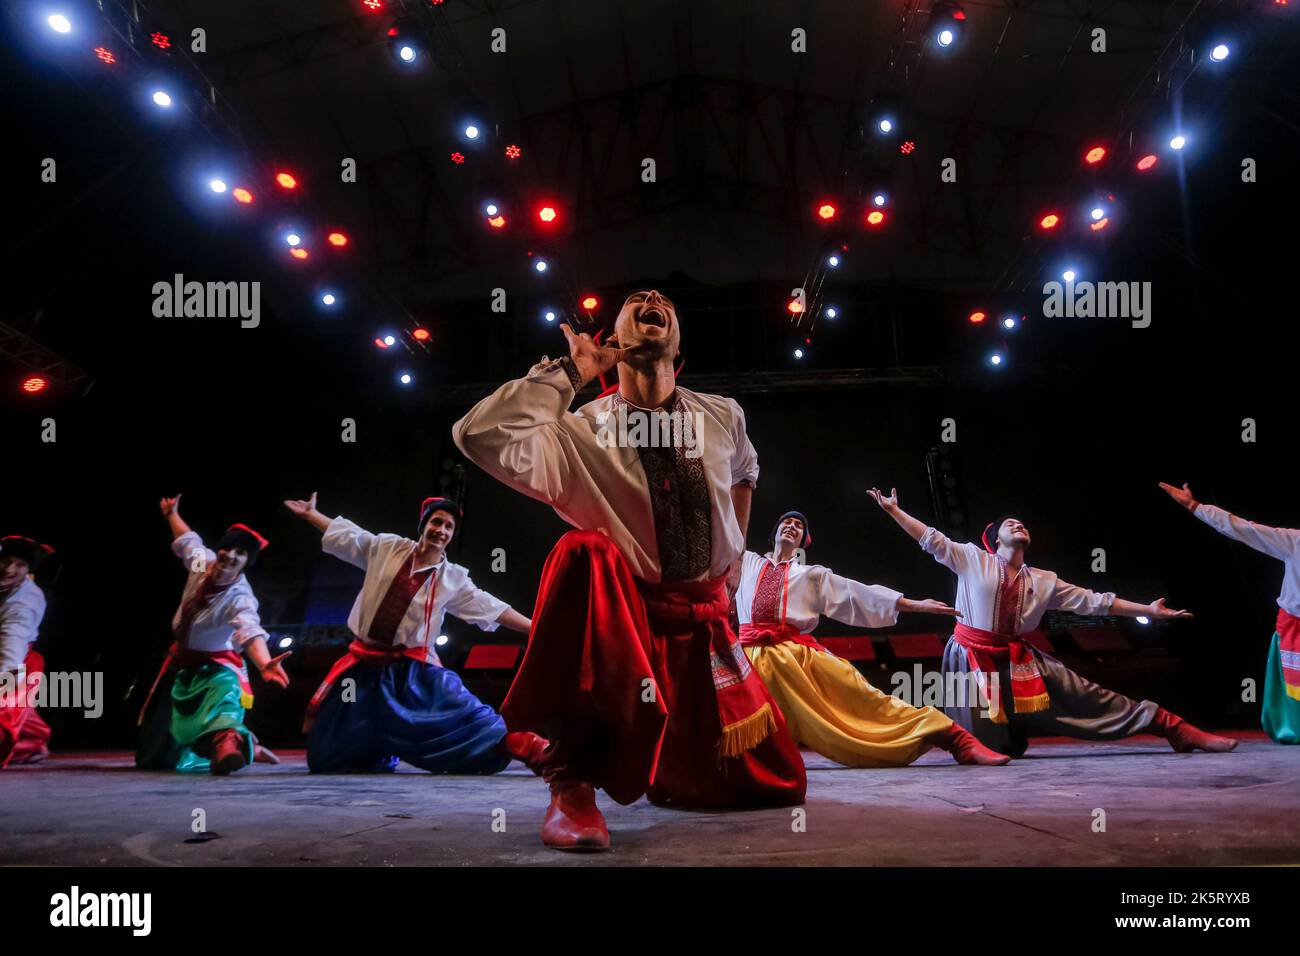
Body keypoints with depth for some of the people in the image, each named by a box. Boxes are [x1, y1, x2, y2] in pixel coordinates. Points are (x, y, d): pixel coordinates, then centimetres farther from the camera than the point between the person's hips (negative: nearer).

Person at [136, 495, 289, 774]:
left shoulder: (240, 598, -32)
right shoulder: (203, 562, -15)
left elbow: (250, 630, -53)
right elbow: (187, 541, 10)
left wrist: (264, 664, -74)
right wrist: (172, 514, 29)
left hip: (215, 668, -6)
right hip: (182, 661, 6)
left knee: (223, 692, -44)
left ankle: (228, 744, -69)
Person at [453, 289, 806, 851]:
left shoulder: (723, 417, 0)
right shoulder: (583, 431, -13)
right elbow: (479, 437, -31)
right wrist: (568, 372, -21)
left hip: (706, 616, 4)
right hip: (626, 613, -4)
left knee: (777, 783, 5)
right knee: (583, 549, -38)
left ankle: (672, 753, 38)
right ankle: (573, 781, -30)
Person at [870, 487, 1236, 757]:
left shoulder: (1044, 581, 7)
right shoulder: (973, 560, -2)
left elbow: (1094, 601, 8)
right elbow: (932, 540, -1)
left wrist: (1148, 610, 5)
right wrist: (893, 510, -5)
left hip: (1018, 658, 3)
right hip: (972, 658, -2)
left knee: (1088, 697, 0)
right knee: (992, 745, -2)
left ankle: (1177, 730, 6)